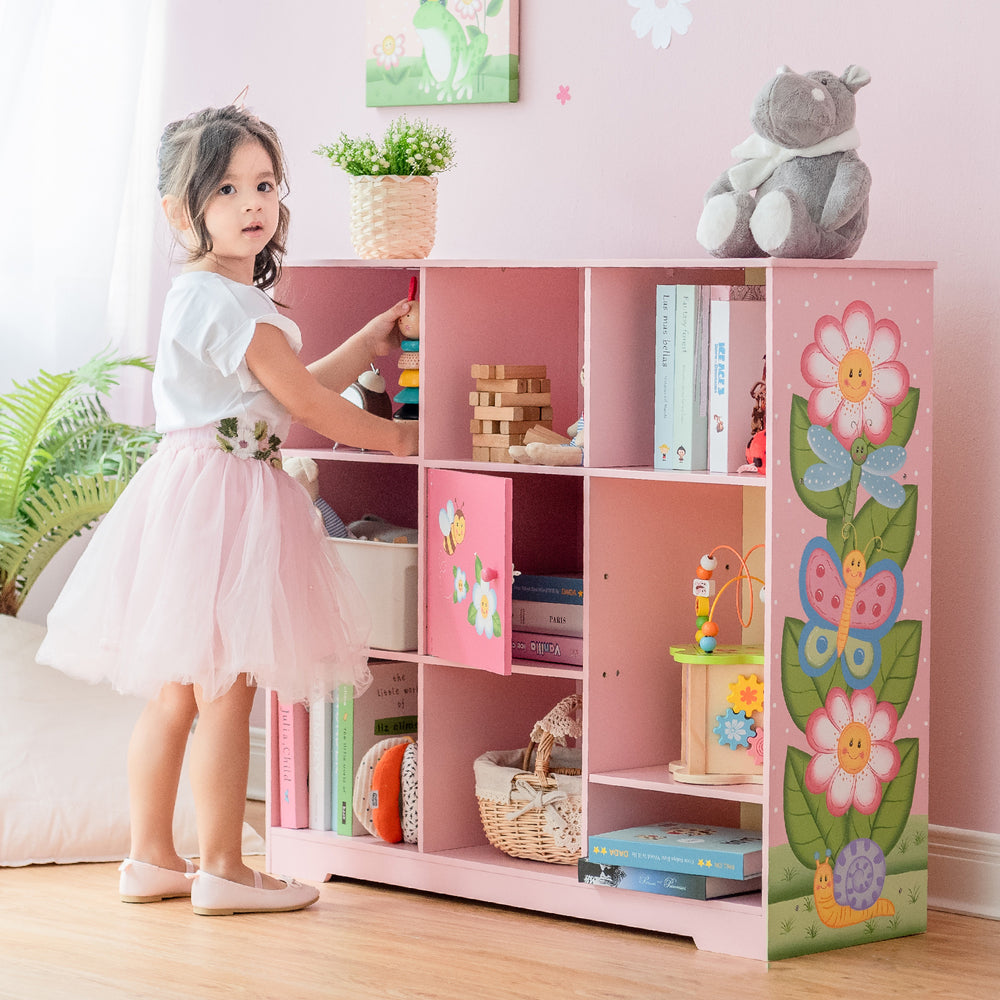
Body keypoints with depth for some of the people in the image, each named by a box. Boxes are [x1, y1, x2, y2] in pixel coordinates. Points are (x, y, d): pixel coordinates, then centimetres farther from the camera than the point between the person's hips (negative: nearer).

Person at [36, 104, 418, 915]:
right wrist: (390, 436, 3)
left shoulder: (200, 297, 17)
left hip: (193, 491, 11)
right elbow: (303, 400, -11)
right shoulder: (232, 303, -16)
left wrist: (368, 345, 23)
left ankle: (152, 858, 19)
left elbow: (288, 397, 21)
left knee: (176, 690, 13)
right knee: (227, 691, -4)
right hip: (220, 503, -11)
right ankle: (221, 870, 1)